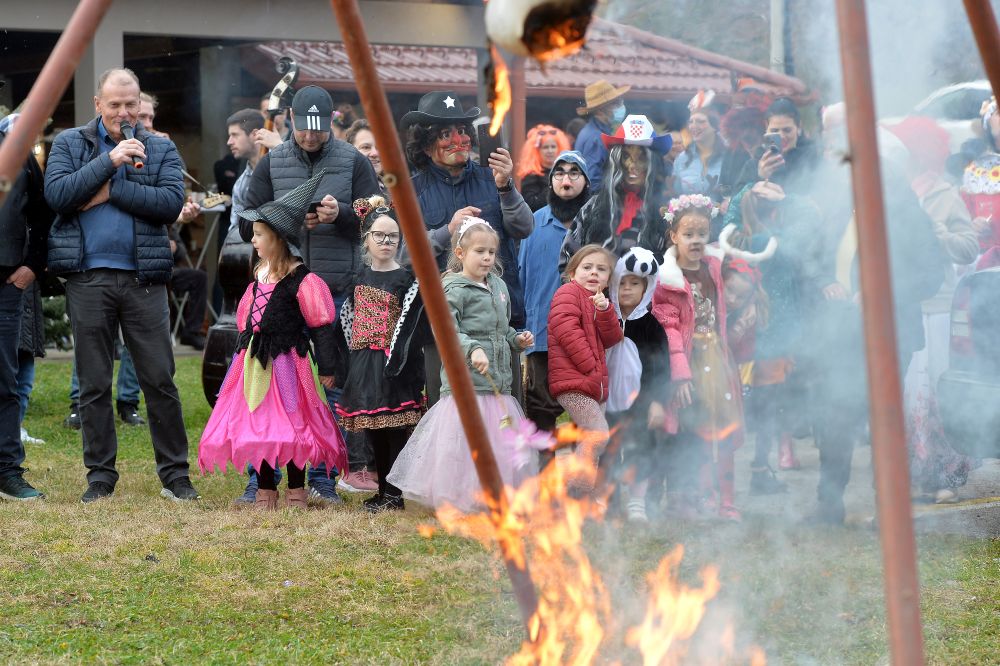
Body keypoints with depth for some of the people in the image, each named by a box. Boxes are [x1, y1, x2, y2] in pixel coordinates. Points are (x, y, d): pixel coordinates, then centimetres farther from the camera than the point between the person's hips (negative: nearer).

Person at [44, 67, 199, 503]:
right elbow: (57, 195, -9)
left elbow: (172, 203, -7)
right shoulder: (69, 144, 8)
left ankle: (174, 473, 8)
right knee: (93, 384, 5)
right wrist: (109, 161, -14)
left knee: (160, 380, 0)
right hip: (88, 278, 0)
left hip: (144, 278, 0)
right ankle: (100, 476, 13)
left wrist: (111, 192, -12)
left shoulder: (161, 149, 8)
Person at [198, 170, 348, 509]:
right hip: (256, 360, 8)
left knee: (290, 423, -1)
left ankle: (296, 490, 10)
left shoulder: (301, 279, -14)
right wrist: (245, 347, 23)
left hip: (288, 360, -8)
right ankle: (265, 489, 18)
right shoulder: (260, 276, 10)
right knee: (258, 422, 9)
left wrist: (326, 367, -11)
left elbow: (320, 325, -12)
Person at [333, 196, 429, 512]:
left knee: (395, 429, -5)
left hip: (391, 367, -6)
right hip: (362, 364, 6)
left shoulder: (406, 281, -4)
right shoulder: (360, 277, 13)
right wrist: (346, 365, 13)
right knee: (373, 431, 9)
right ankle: (383, 491, 18)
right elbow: (347, 320, 17)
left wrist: (397, 363, -18)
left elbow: (411, 327, -10)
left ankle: (395, 493, 1)